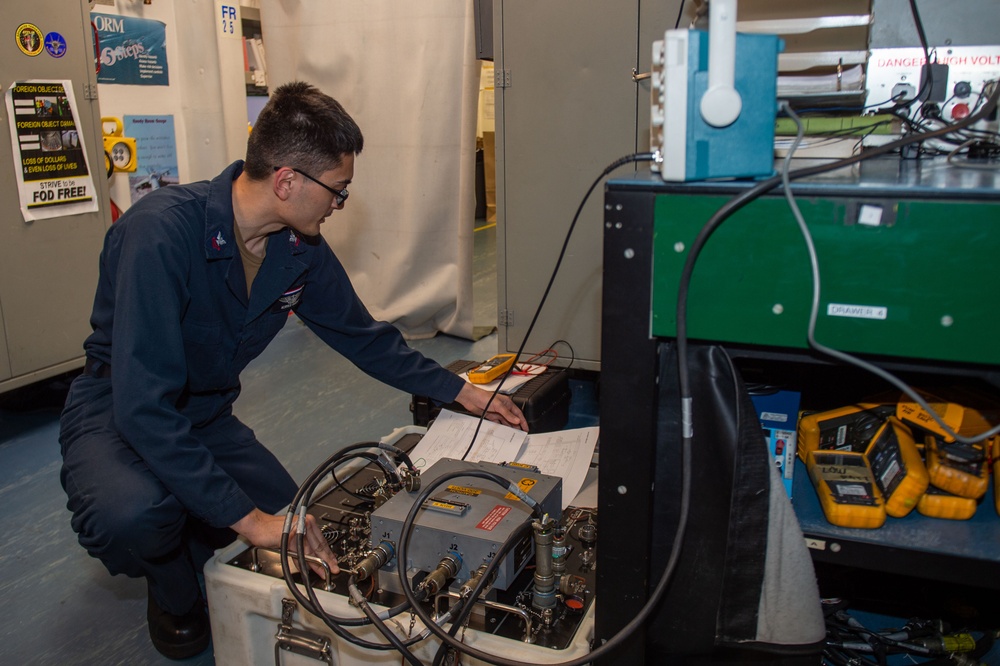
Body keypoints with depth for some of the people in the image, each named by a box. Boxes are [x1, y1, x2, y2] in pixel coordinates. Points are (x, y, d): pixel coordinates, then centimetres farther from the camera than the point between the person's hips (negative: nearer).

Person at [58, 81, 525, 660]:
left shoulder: (302, 248, -10)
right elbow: (143, 406, -36)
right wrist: (248, 518, -37)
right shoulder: (162, 232, -33)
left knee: (292, 527, -9)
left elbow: (364, 336, 5)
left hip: (205, 415, 6)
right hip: (117, 413, -6)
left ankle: (179, 543, 21)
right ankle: (175, 592, 1)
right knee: (134, 514, -36)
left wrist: (462, 392, 5)